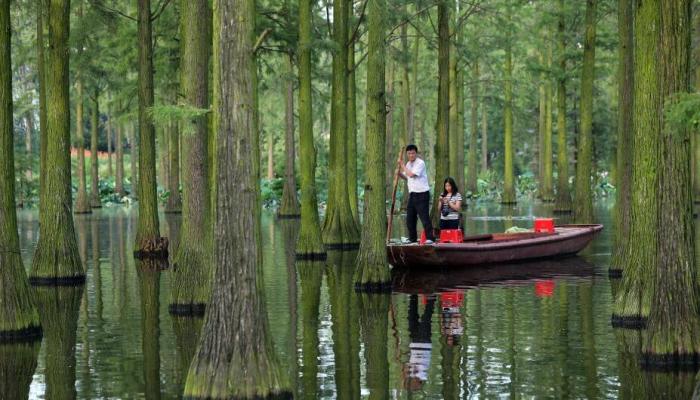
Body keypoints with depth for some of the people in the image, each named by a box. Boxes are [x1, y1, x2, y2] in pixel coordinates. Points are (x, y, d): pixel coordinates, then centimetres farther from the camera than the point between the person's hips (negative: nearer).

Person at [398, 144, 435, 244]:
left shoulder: (420, 163, -11)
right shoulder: (408, 164, 15)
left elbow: (411, 174, -21)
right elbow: (406, 177, 27)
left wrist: (403, 166, -9)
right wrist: (399, 173, 8)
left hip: (422, 193, -8)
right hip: (412, 193, 8)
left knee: (424, 216, -11)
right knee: (410, 218, 10)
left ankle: (430, 238, -9)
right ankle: (412, 238, 19)